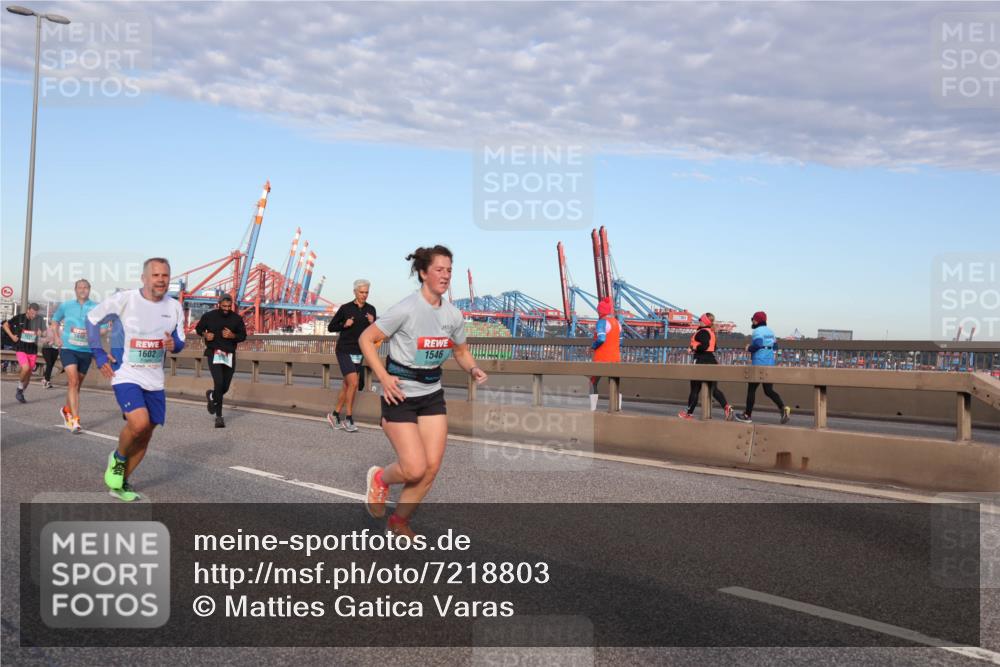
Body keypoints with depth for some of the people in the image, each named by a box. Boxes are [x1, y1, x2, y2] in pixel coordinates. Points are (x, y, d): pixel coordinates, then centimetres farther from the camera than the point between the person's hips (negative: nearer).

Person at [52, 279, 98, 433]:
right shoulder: (65, 306, 4)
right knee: (73, 381, -17)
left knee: (77, 384, 14)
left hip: (86, 351, 2)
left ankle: (67, 410, 40)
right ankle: (75, 420, -19)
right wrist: (59, 338, 7)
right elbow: (55, 322, 20)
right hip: (68, 349, -2)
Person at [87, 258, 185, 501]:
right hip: (126, 375, -5)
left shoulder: (174, 307, 1)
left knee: (145, 434, 8)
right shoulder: (124, 299, -12)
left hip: (154, 380, 5)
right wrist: (99, 355, -3)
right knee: (139, 423, -26)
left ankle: (120, 483, 27)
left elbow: (180, 340, 12)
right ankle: (118, 458, 6)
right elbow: (92, 319, 2)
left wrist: (175, 344, -13)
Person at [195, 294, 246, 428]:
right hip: (214, 353, -3)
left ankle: (212, 396, 42)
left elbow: (243, 336, 7)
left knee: (225, 387, 7)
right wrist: (205, 334, -7)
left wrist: (232, 335, -13)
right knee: (219, 383, -19)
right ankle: (219, 416, 0)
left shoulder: (236, 318, 3)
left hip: (230, 355, 3)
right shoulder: (209, 316, -1)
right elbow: (198, 328, 14)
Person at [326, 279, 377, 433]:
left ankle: (335, 415, 24)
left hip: (359, 352, 5)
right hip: (344, 351, -5)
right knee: (353, 383, -14)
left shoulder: (370, 309, 5)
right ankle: (348, 419, -3)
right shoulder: (345, 308, -5)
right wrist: (344, 325, -15)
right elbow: (331, 327, 2)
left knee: (347, 385, 10)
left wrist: (372, 322, -9)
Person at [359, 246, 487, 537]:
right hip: (400, 393, -6)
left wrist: (473, 369, -5)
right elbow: (366, 339, -11)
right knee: (415, 469, -12)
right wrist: (383, 377, -19)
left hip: (432, 395, 6)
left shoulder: (453, 315, 1)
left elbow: (461, 351, 17)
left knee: (431, 468, 1)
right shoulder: (406, 309, -17)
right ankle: (379, 478, 23)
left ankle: (399, 522, 23)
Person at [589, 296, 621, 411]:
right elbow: (619, 342, 14)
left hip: (602, 358, -7)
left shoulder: (602, 322, -13)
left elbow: (601, 339, -25)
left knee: (593, 383, 2)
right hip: (616, 358, 7)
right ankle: (618, 408, 4)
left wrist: (593, 346, -9)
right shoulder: (616, 322, 12)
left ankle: (592, 409, -4)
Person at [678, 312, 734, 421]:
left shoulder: (703, 332, -14)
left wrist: (695, 348, -11)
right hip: (711, 360, 9)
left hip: (702, 362, -9)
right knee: (714, 389, 5)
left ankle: (689, 413, 13)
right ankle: (727, 407, -14)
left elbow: (705, 345, -27)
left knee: (695, 389, 3)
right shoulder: (711, 332, 16)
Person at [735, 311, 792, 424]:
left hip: (758, 364, -7)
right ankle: (783, 408, -14)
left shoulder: (757, 331, -11)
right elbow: (775, 345, 18)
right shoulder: (770, 331, 15)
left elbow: (757, 344, -26)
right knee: (768, 390, 7)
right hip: (770, 363, 8)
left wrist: (749, 348, -9)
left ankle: (747, 415, 11)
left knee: (751, 389, 5)